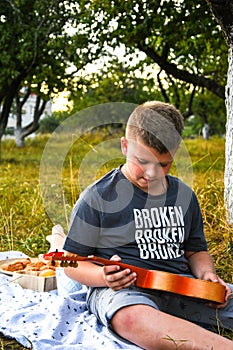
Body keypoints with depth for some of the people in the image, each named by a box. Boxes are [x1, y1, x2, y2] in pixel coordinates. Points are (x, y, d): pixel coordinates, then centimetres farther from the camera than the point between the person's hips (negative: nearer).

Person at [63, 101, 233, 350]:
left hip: (180, 285, 6)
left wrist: (207, 274, 3)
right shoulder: (97, 197, 0)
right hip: (121, 289, -5)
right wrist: (104, 276, -17)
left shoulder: (184, 196, 15)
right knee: (133, 319, -42)